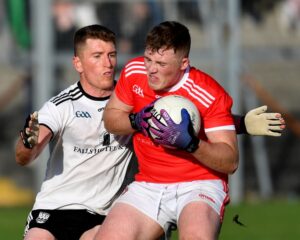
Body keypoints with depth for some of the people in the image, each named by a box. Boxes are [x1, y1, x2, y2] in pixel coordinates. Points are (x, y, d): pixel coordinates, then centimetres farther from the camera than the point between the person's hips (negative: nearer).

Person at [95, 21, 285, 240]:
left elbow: (230, 161, -14)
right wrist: (136, 121, -10)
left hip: (199, 185, -5)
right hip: (148, 185, 5)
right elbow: (110, 118, 13)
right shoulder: (134, 72, -2)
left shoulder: (209, 95, -15)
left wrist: (191, 144, -31)